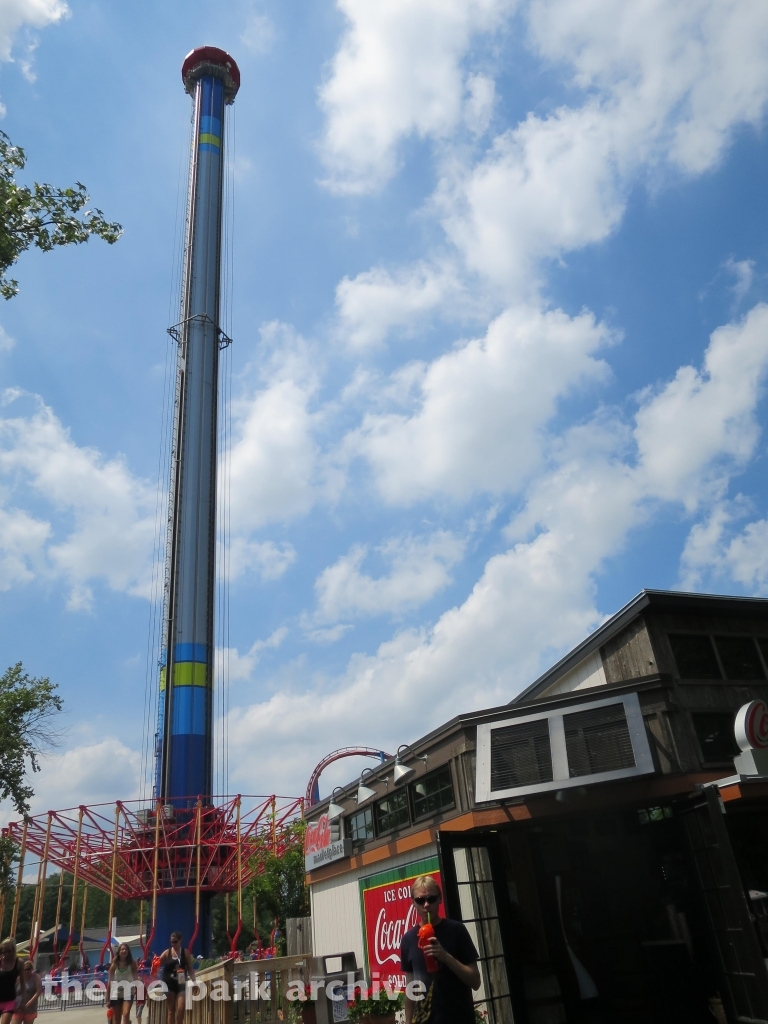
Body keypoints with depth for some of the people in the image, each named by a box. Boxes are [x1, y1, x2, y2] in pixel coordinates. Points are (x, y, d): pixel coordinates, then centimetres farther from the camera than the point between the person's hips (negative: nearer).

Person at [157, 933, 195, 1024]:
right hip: (169, 984, 0)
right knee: (171, 1010, 6)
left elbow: (190, 969, 4)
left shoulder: (186, 952, 2)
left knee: (180, 1009, -10)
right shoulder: (167, 953, 0)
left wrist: (194, 982, -4)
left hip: (181, 983, 0)